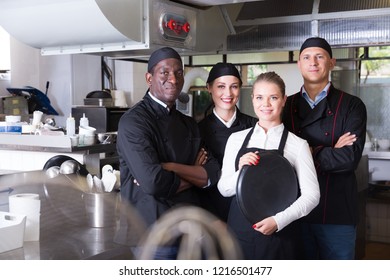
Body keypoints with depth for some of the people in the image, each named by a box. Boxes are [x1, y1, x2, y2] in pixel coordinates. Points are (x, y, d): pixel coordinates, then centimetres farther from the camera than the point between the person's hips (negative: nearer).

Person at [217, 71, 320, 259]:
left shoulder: (297, 144, -3)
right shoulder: (236, 139, 5)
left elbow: (311, 194, -5)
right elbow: (224, 189, 6)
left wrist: (278, 220, -17)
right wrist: (241, 171, -13)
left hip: (279, 236, -2)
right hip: (239, 232, 2)